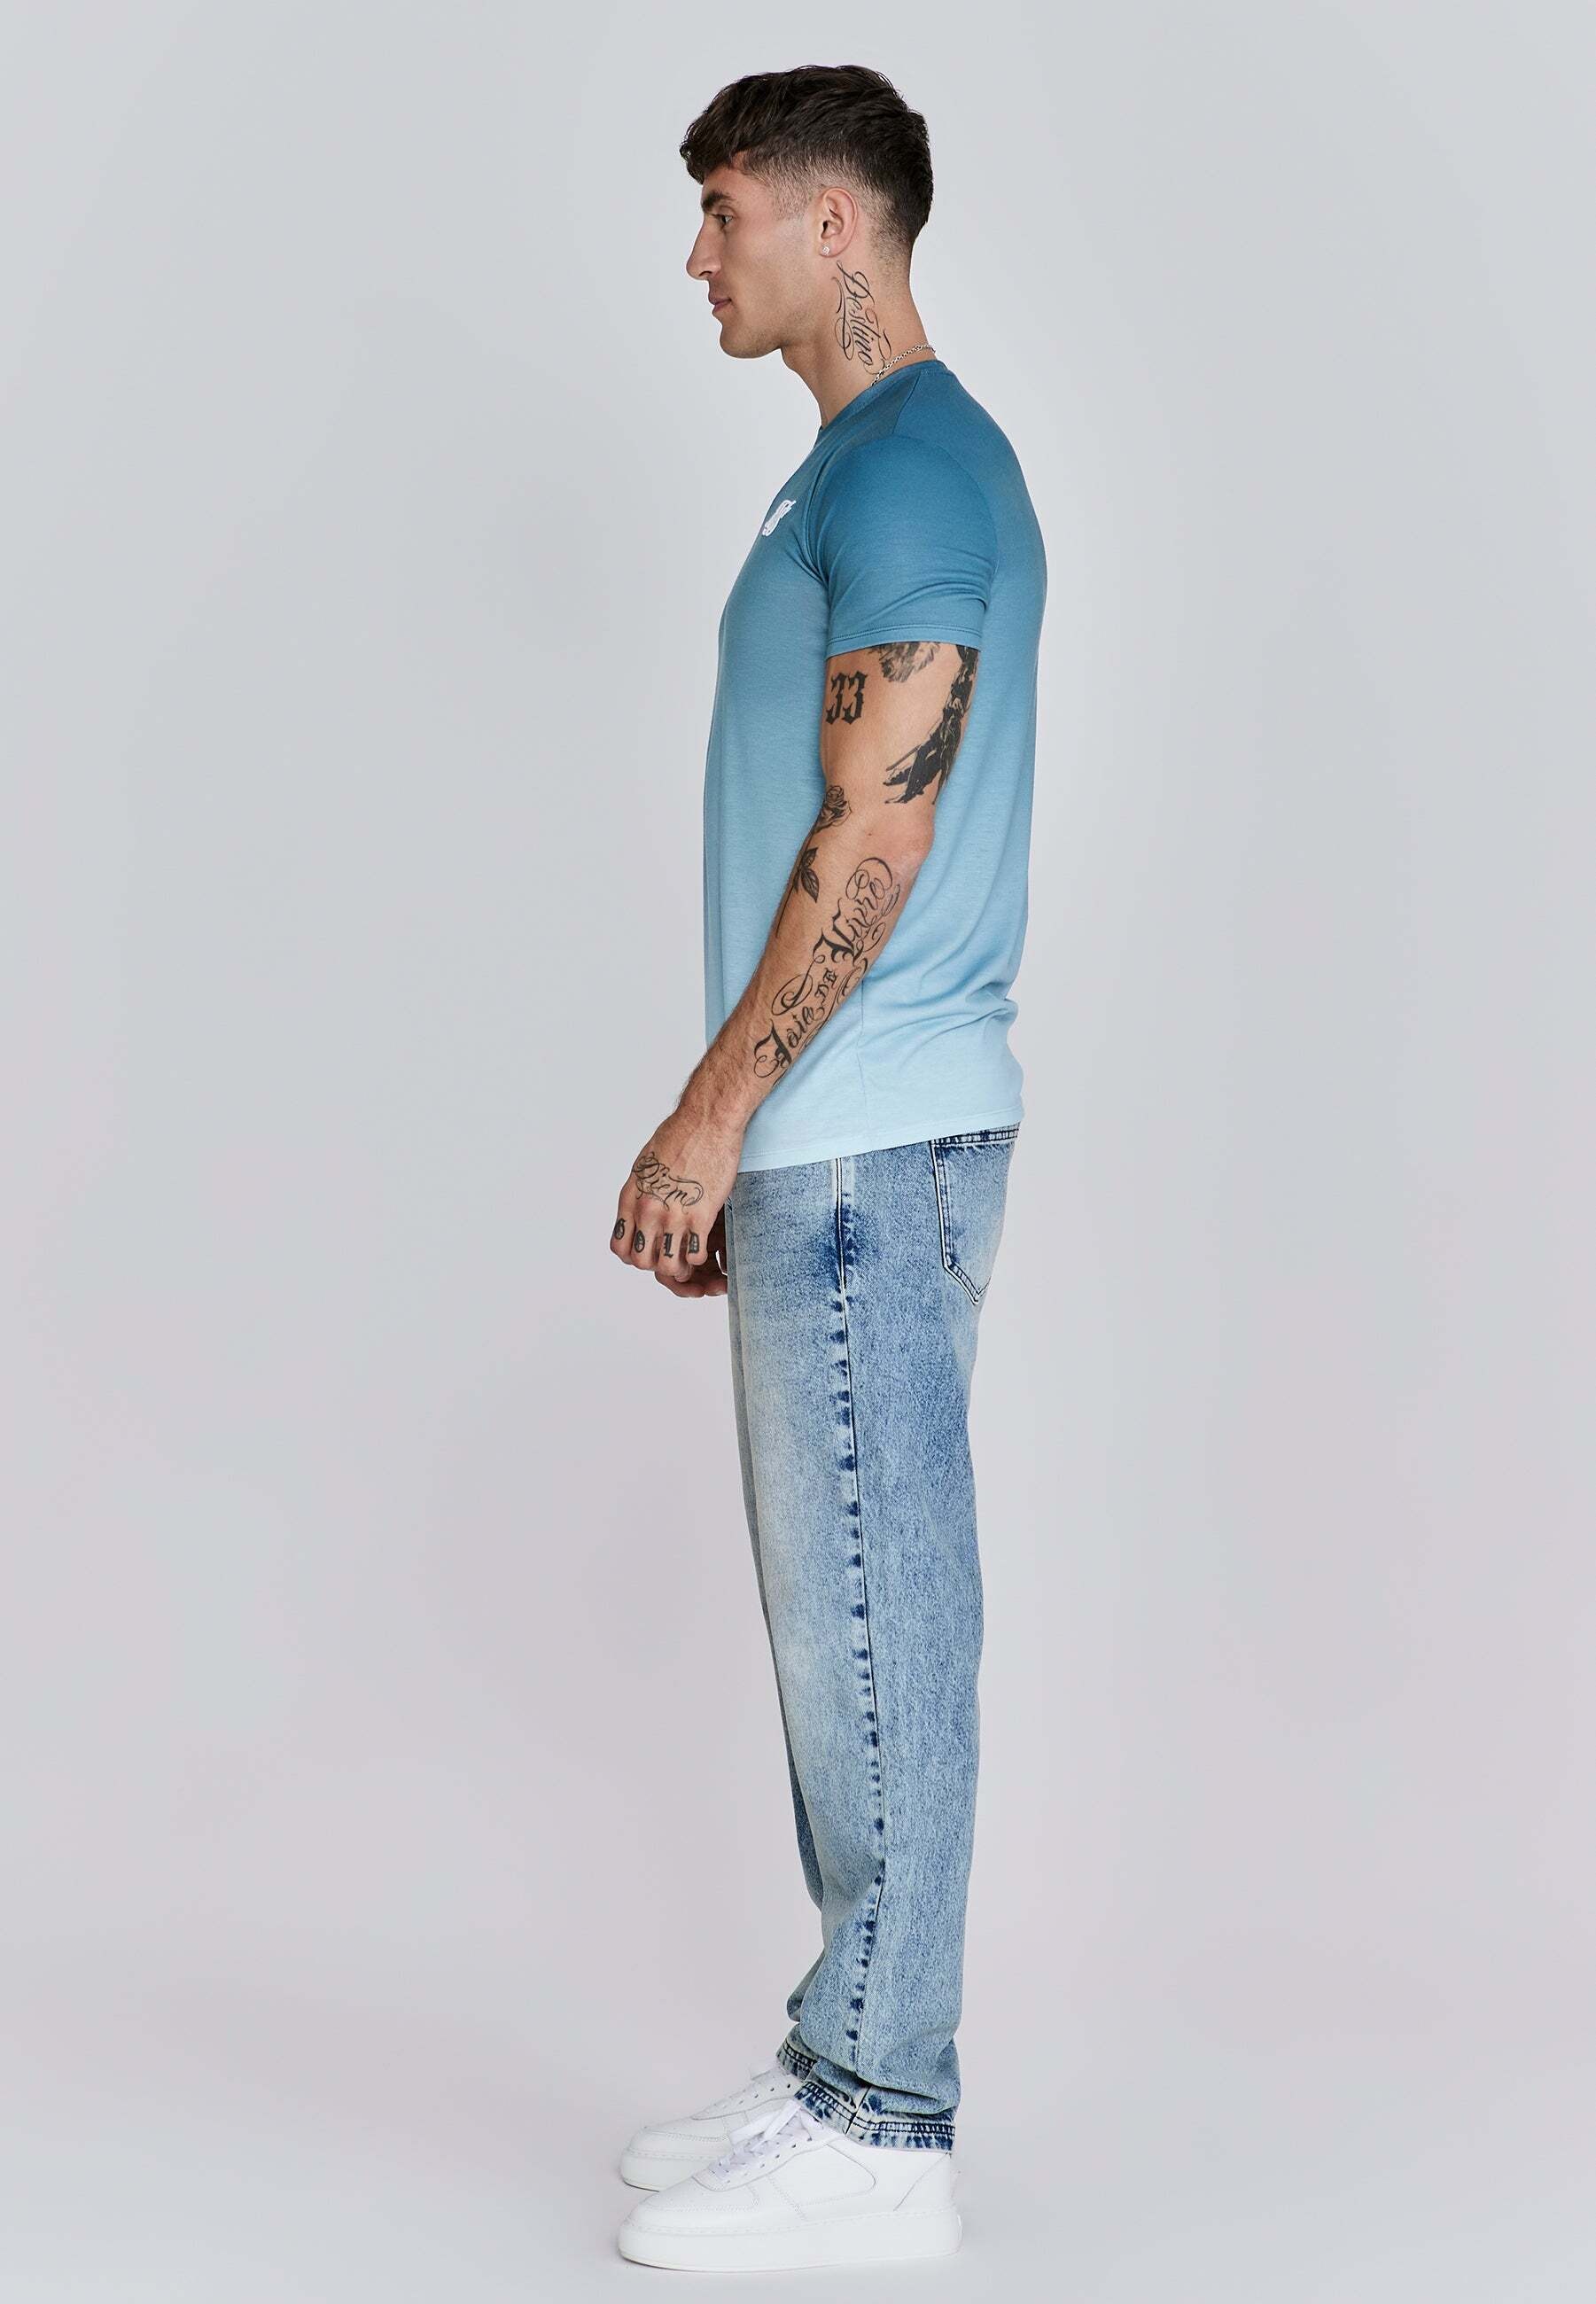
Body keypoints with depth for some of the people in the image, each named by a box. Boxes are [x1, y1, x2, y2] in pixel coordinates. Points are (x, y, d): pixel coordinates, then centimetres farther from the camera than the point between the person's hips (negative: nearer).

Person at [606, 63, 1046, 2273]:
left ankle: (882, 2134, 5)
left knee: (875, 1618, -4)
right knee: (845, 1614, 14)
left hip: (867, 1143, -10)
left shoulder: (913, 469, -12)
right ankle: (852, 2066, 24)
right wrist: (733, 1137, 20)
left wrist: (712, 1115, -16)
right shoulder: (864, 471, 19)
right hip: (829, 1141, 10)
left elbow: (879, 833, -19)